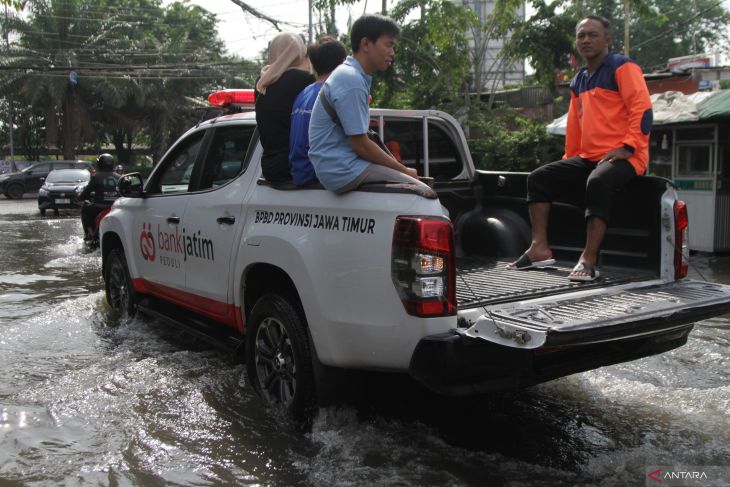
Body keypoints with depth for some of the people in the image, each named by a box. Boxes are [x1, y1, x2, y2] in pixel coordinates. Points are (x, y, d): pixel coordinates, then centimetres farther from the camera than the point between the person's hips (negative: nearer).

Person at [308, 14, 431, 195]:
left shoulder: (350, 75, 12)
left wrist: (401, 168, 11)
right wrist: (404, 170, -8)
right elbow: (360, 144, -18)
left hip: (340, 164, 10)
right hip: (342, 170, -10)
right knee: (422, 191, -13)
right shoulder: (351, 81, -18)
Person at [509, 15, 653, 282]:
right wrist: (569, 158, 24)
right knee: (539, 177, -4)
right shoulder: (578, 81, 21)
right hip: (588, 157, 8)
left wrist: (627, 147, -20)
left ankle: (589, 260, -37)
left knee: (598, 182, -38)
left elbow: (642, 109, -12)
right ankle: (540, 248, -12)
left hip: (624, 157, -8)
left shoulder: (622, 67, -2)